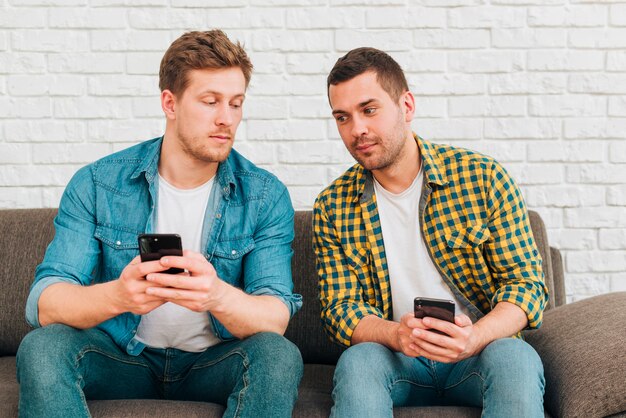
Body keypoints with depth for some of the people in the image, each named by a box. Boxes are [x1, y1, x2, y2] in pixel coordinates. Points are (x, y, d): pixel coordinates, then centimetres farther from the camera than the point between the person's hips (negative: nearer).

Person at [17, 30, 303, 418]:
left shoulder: (266, 196, -6)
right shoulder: (96, 184, -6)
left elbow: (276, 319, -16)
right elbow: (46, 305, -13)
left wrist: (218, 296, -41)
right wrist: (117, 296, -37)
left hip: (214, 364, 0)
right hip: (120, 356, 0)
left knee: (280, 355, -30)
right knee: (42, 346, -28)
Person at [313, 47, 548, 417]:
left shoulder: (484, 178, -3)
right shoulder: (332, 208, 3)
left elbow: (526, 282, -4)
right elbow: (339, 307, -1)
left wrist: (474, 338, -25)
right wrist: (395, 335, -24)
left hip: (481, 354, 0)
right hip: (394, 358, 1)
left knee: (516, 357, -33)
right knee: (358, 360, -32)